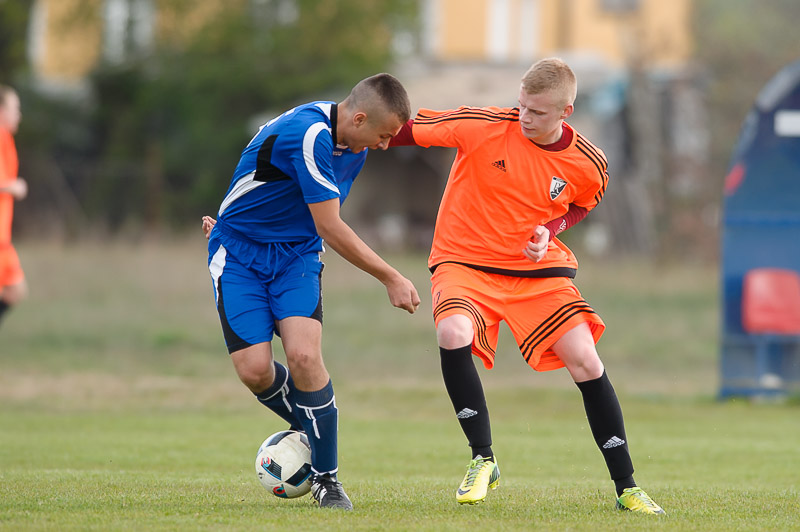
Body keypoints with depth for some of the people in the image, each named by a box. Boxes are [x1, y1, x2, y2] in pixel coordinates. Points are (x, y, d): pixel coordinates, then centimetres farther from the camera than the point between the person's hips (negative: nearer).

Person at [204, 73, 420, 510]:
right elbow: (330, 229, -24)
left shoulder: (354, 146, 0)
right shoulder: (309, 134, -28)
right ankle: (308, 427, 16)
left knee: (304, 356, -18)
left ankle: (326, 478, -7)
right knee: (254, 370, -16)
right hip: (239, 256, -5)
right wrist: (392, 279, -17)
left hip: (296, 254, 5)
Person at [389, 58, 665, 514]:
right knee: (453, 333, -32)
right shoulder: (483, 126, -16)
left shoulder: (589, 165, -9)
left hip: (538, 270, 2)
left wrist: (550, 231, -7)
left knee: (586, 361, -11)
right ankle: (483, 461, -13)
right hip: (465, 261, -2)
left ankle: (627, 487, 5)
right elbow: (410, 130, -8)